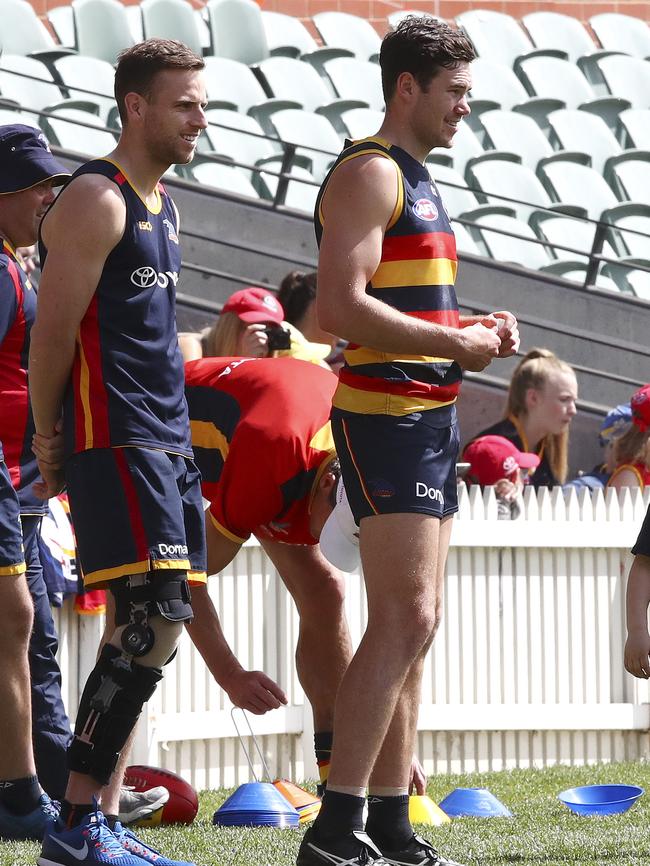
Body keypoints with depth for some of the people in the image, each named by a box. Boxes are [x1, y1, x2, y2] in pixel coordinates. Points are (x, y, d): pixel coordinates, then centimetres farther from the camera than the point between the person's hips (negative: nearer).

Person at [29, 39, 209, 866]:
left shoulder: (159, 201, 19)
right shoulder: (95, 201, -10)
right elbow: (53, 335, -12)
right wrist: (49, 449, -6)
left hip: (166, 440, 9)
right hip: (113, 441, -9)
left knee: (153, 627, 6)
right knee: (152, 621, -15)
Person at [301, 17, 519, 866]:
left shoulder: (416, 181, 21)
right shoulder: (369, 173, -10)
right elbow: (341, 307, -21)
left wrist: (473, 327, 12)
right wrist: (454, 343, -16)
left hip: (430, 415, 10)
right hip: (386, 413, -10)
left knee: (412, 626, 9)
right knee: (405, 620, -16)